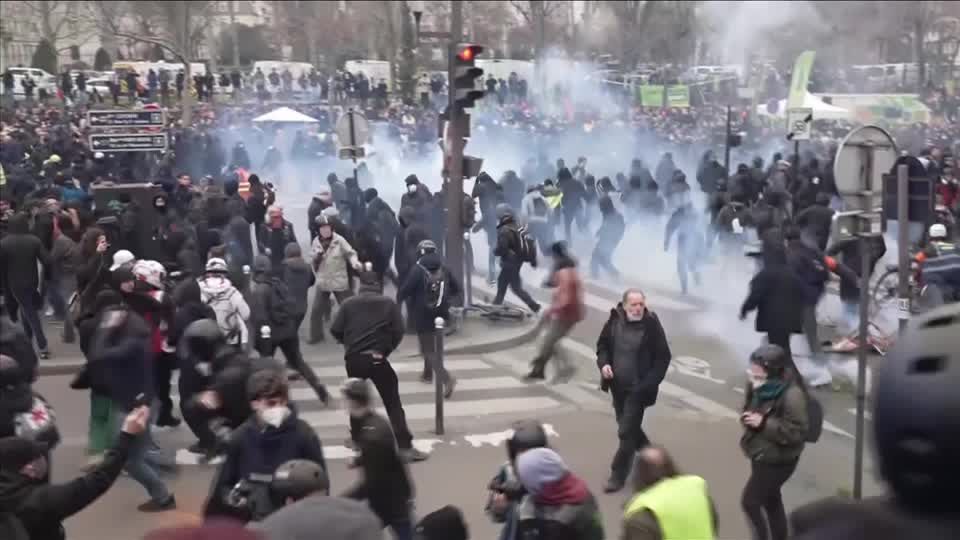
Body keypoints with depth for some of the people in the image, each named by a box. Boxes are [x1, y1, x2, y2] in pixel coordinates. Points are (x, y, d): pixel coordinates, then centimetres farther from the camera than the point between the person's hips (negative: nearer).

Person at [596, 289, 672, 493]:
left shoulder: (651, 325, -16)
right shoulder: (614, 321, -4)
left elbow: (663, 357, -10)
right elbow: (603, 344, 11)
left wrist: (650, 383, -18)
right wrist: (603, 363, -8)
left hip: (638, 388, -5)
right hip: (618, 386, 5)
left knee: (626, 432, -4)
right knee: (630, 427, 21)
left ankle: (618, 476, 9)